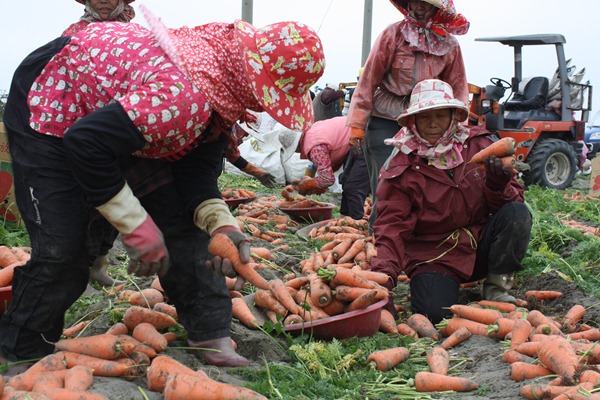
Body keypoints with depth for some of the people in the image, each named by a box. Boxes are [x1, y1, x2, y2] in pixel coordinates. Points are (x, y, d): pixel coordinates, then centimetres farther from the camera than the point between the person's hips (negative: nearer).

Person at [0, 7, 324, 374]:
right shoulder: (182, 96, -42)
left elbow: (197, 166, -9)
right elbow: (85, 145, -40)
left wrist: (222, 223, -27)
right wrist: (137, 227, -34)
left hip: (112, 107, 8)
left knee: (182, 219, 0)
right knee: (61, 251, -13)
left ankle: (212, 337, 7)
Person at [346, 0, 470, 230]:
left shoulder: (449, 45, 2)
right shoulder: (393, 34, -6)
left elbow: (457, 88, 8)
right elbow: (369, 79, -6)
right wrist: (357, 124, -9)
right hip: (385, 121, -2)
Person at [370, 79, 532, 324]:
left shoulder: (477, 144, 0)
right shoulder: (401, 168, -7)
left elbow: (514, 200, 2)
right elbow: (391, 226, -12)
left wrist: (500, 183, -23)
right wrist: (384, 275, -27)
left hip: (480, 245, 3)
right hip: (433, 255, -3)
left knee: (517, 213, -23)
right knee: (433, 311, -28)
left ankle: (496, 285, -5)